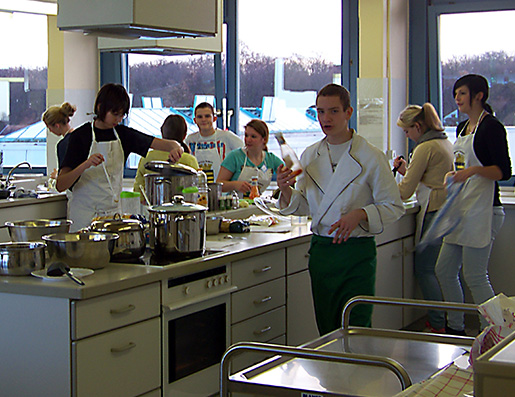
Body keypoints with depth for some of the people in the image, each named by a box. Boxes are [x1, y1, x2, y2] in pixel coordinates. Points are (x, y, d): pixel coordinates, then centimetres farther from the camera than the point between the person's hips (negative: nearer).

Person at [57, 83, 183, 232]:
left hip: (114, 212, 4)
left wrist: (175, 148, -21)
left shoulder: (122, 133, 5)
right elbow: (60, 185, -14)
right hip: (85, 215, -4)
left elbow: (162, 144, 3)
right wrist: (86, 165, -31)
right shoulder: (81, 136, -8)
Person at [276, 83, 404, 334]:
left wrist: (359, 215, -20)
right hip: (320, 249, 4)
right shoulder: (309, 156, 8)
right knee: (326, 330, 11)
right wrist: (286, 191, -6)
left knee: (356, 331, -4)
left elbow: (394, 207, -5)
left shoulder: (371, 157, -7)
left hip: (356, 251, -4)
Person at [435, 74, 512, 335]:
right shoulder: (462, 128, 17)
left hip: (482, 210, -9)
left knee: (474, 276, -8)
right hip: (462, 210, 9)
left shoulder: (491, 127, -9)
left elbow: (504, 171, -15)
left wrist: (474, 170, -28)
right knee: (444, 271, 10)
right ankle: (455, 328, 23)